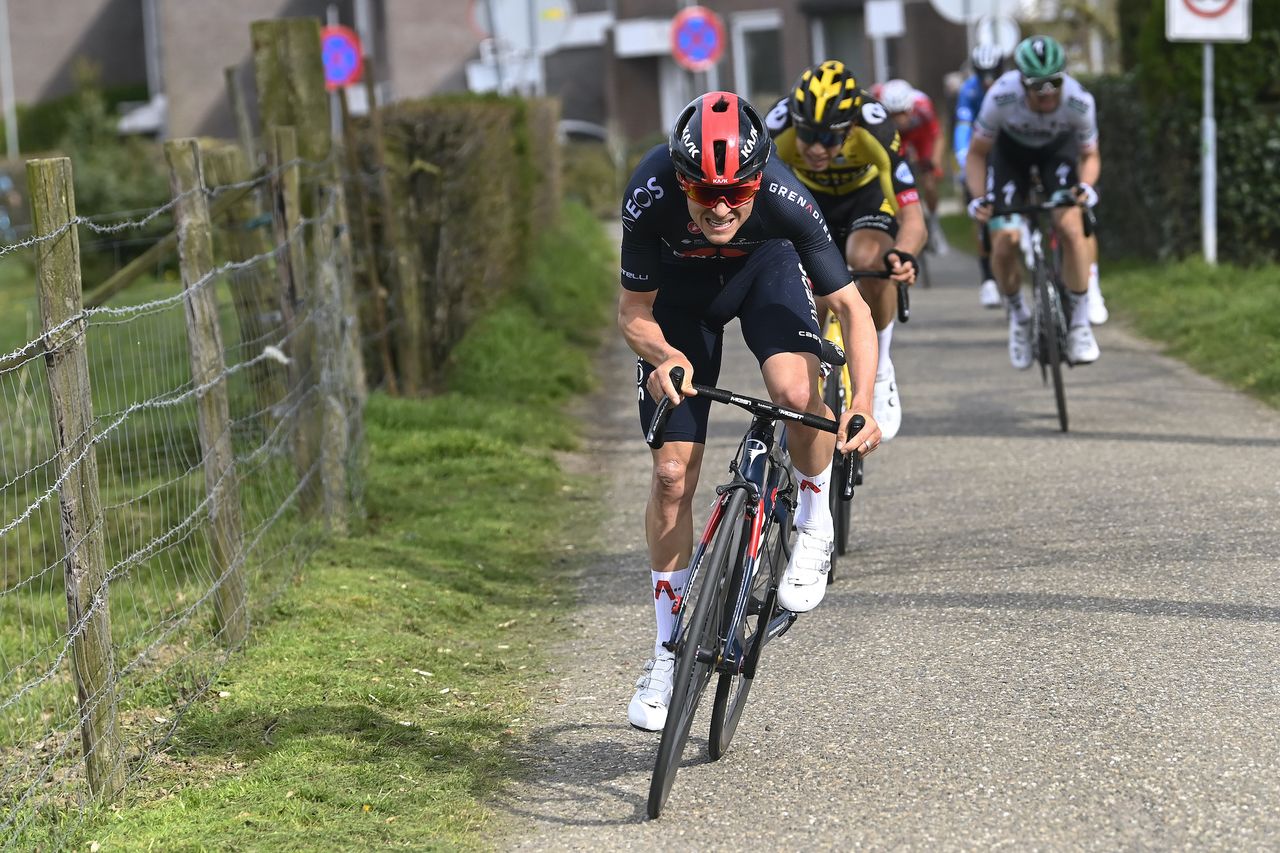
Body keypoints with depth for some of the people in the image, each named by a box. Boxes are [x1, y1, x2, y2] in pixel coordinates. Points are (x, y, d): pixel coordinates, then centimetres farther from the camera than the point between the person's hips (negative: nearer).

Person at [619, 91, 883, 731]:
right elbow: (633, 313, -20)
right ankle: (670, 649, 12)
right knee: (673, 473, -3)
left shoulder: (784, 200, -37)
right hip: (680, 290, 1)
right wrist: (666, 357, -41)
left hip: (764, 268, 0)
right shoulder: (650, 198, -36)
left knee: (797, 392, -32)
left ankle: (814, 522, -2)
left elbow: (851, 308, -28)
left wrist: (863, 403, -42)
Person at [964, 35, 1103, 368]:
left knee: (1070, 228, -24)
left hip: (1059, 148, 0)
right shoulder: (1001, 97, -35)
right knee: (1004, 242, -14)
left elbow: (1090, 155, -14)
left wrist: (1085, 186, -35)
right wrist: (979, 198, -34)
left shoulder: (1079, 102, -33)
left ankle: (1079, 322, -8)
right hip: (1011, 149, 0)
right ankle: (1018, 316, 14)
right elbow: (976, 153, -18)